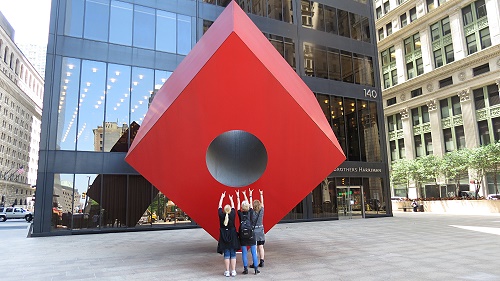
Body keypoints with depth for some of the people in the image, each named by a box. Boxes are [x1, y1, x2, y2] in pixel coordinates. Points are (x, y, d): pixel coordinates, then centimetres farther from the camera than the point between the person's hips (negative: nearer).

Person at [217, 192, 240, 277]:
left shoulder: (221, 215, -7)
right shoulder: (233, 215, -6)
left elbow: (219, 206, 8)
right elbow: (233, 206, 11)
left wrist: (222, 197, 22)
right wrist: (231, 199, 28)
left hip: (224, 237, 0)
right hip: (232, 237, 0)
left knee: (226, 255, 5)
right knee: (233, 255, 6)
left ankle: (227, 272, 7)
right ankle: (233, 271, 8)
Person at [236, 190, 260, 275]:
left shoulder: (240, 214, -9)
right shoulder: (250, 213, -6)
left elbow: (238, 205, 5)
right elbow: (248, 203, 8)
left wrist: (238, 196, 18)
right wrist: (245, 195, 20)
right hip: (251, 235, 1)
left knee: (244, 253, 6)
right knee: (254, 252, 7)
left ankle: (245, 269, 9)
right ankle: (256, 269, 9)